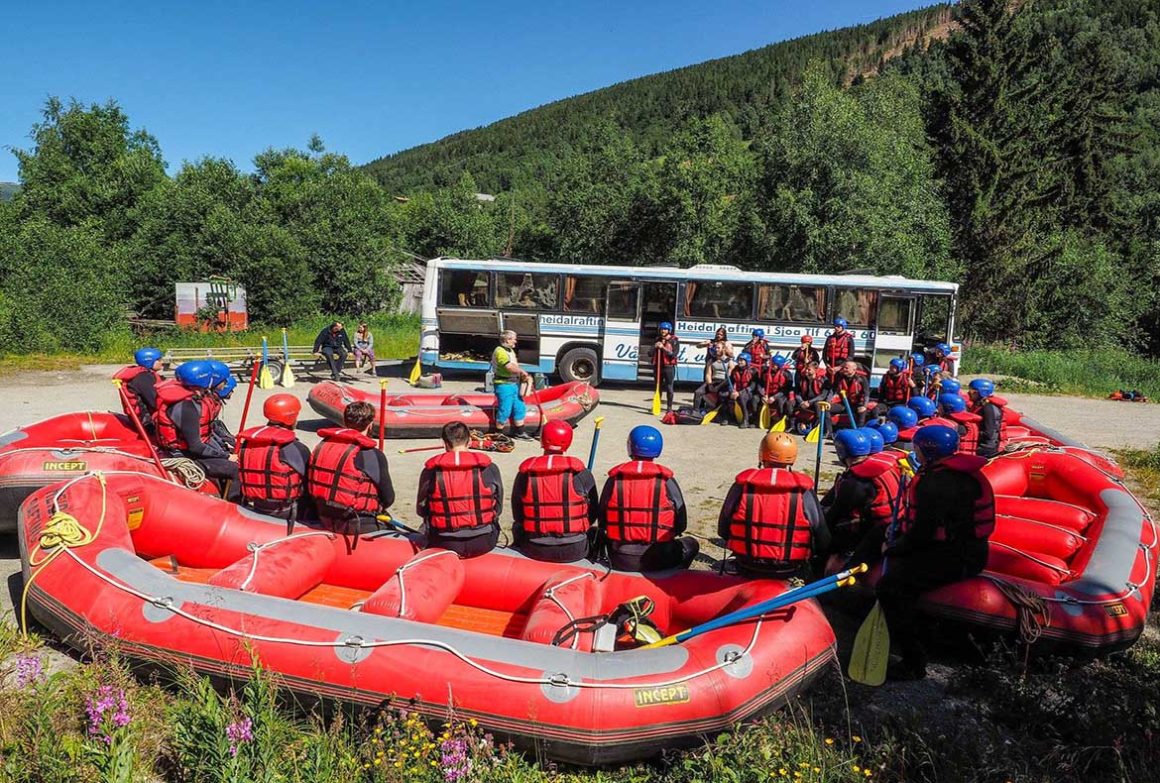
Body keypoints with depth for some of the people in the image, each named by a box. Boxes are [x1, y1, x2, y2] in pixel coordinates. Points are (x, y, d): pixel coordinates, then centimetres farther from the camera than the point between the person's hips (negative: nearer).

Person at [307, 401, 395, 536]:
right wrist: (375, 508, 13)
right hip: (356, 525, -7)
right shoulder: (372, 455, -17)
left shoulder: (322, 445, 1)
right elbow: (388, 498, -9)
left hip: (325, 520, 7)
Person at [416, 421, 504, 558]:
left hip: (444, 546, 0)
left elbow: (421, 509, 5)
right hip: (483, 544, 0)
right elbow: (497, 508, 4)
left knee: (424, 528, 33)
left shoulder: (430, 472, -5)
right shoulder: (489, 469, -5)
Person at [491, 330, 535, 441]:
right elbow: (510, 367, -26)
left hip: (514, 385, 10)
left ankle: (519, 433, 25)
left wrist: (524, 376, 2)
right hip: (504, 385, -10)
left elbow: (515, 366, 17)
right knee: (505, 411, -4)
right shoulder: (500, 351, -15)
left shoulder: (511, 351, 18)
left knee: (520, 408, 14)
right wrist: (522, 372, -13)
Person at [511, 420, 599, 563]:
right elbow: (593, 514, 0)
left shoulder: (525, 474, -6)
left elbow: (517, 516, 2)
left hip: (534, 551, 1)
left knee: (517, 527, 34)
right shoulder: (582, 474, -9)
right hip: (574, 552, -1)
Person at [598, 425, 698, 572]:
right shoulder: (666, 480, -8)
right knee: (690, 544, 28)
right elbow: (681, 524, -3)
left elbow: (603, 522, 1)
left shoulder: (614, 479, -4)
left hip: (619, 562, 1)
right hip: (658, 561, 0)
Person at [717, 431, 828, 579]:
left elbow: (722, 530, 3)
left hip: (746, 568, 0)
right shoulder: (803, 491, -9)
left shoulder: (742, 485, -6)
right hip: (789, 572, 0)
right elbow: (823, 541, -3)